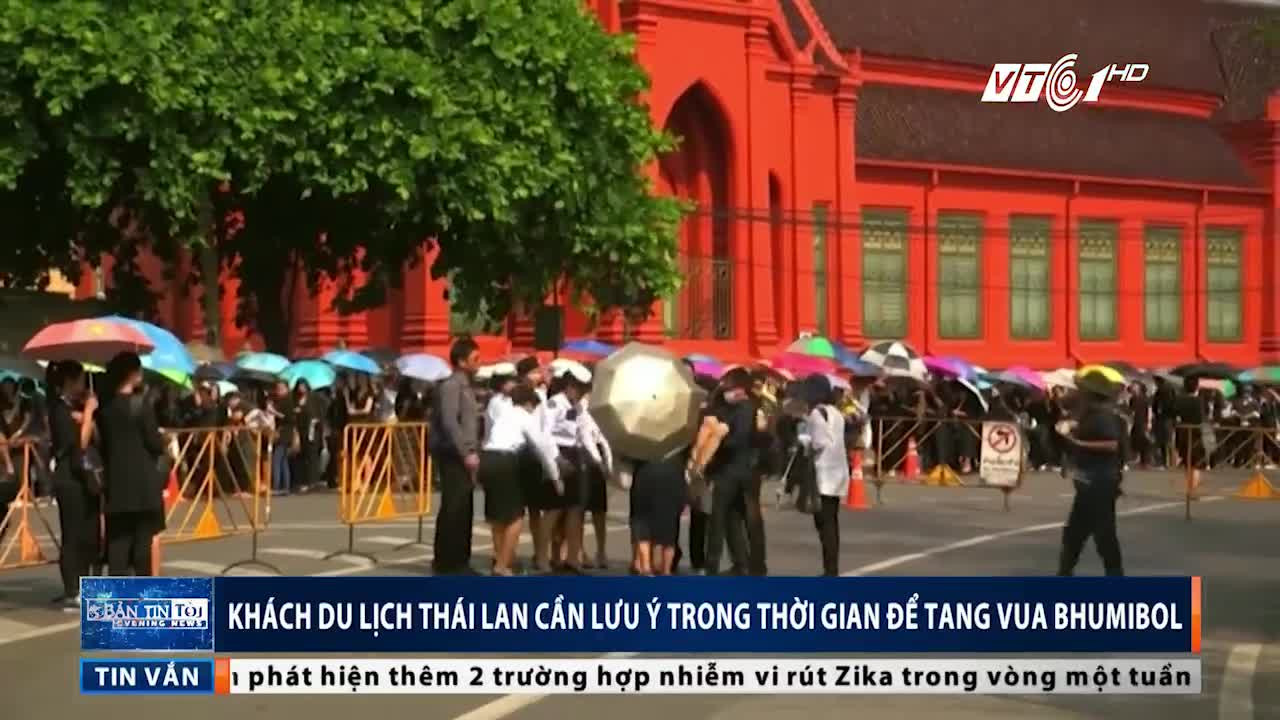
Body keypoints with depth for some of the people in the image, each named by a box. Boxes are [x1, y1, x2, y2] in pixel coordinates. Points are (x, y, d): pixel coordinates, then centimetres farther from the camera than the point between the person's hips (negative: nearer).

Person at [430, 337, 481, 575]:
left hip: (463, 456, 9)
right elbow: (449, 422, -20)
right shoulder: (451, 385, -11)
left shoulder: (465, 385, 18)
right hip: (454, 456, -9)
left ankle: (459, 560, 14)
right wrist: (466, 453, -20)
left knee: (464, 510, 10)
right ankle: (447, 562, -4)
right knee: (453, 509, -7)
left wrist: (472, 452, 12)